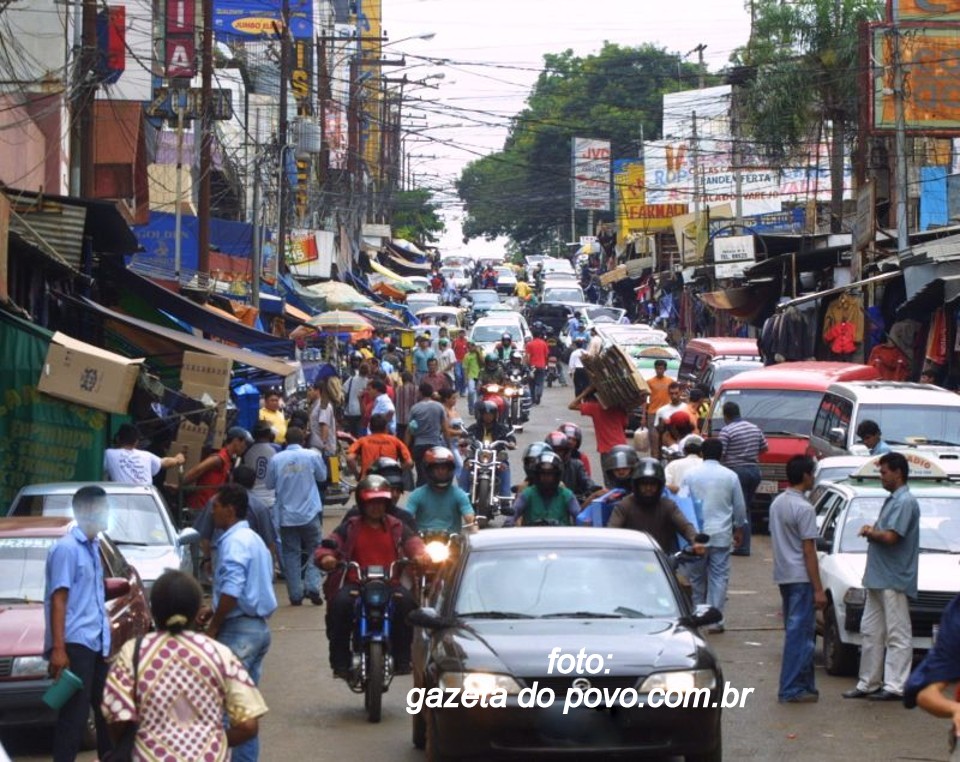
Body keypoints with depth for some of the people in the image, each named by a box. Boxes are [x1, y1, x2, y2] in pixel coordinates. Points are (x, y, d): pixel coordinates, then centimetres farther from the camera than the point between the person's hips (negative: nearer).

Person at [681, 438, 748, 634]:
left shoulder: (690, 476, -1)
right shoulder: (730, 476, -1)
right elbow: (739, 506, 6)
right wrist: (739, 528, 21)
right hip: (721, 535, -1)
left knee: (696, 577, 11)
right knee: (719, 577, 2)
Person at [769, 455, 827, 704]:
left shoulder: (777, 503, 10)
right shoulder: (803, 508, -16)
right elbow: (809, 551, -17)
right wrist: (818, 589, -15)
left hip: (783, 576, 9)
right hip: (801, 578, -9)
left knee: (796, 631, 14)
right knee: (799, 634, -5)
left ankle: (804, 684, 19)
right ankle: (791, 689, -6)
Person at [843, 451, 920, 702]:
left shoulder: (905, 502, -13)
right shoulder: (892, 500, 18)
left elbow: (891, 537, -22)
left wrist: (870, 533, -4)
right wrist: (873, 531, 2)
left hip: (894, 580, -10)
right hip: (878, 578, 10)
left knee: (897, 635, -6)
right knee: (871, 633, 12)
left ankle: (895, 687, -5)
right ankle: (868, 683, 17)